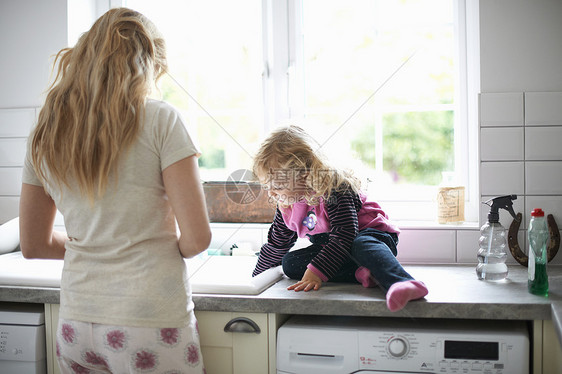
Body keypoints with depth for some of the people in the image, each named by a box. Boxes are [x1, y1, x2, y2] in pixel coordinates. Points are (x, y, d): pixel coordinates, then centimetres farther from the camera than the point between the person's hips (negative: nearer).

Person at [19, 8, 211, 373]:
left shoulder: (45, 133, 5)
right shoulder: (160, 119, -11)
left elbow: (34, 245, 13)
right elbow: (197, 237, -14)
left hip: (75, 327, 5)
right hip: (150, 321, -5)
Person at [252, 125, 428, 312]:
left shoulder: (334, 189, -23)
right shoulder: (286, 207, 2)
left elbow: (344, 236, -30)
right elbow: (276, 244, 17)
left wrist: (315, 271, -38)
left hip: (372, 234, -8)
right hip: (330, 249, 8)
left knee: (363, 245, -42)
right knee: (289, 263, -15)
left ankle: (404, 284, -69)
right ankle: (360, 273, -30)